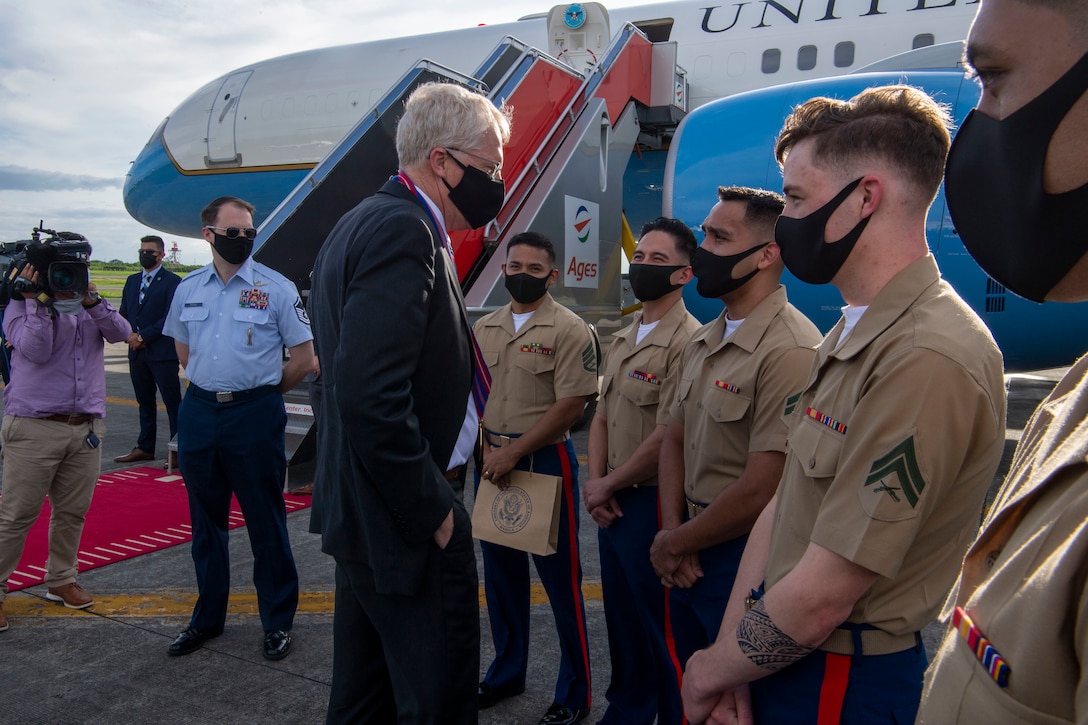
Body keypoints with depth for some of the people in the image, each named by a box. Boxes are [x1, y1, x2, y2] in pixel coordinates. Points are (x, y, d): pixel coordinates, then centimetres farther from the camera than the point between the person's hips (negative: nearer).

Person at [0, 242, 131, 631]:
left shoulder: (89, 304, 14)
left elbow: (121, 332, -2)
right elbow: (36, 350, -14)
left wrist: (93, 302, -13)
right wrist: (38, 300, -13)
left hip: (86, 428, 5)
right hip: (34, 428, -4)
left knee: (72, 512, 12)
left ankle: (61, 580, 28)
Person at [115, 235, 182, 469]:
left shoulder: (172, 281, -5)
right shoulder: (132, 281, 16)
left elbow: (170, 317, -13)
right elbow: (124, 313, 16)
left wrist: (143, 336, -14)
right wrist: (129, 335, -3)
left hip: (162, 352, -7)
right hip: (137, 353, 7)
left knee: (173, 402, -3)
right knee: (145, 402, 14)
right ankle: (145, 447, 23)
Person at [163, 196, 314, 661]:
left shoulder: (276, 288, -6)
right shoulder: (188, 289, 8)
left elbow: (303, 357, -4)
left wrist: (261, 392, 3)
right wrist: (211, 387, 13)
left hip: (255, 416, -4)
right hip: (199, 411, 5)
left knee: (265, 521, 2)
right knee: (206, 520, 15)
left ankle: (277, 622, 17)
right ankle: (207, 617, 31)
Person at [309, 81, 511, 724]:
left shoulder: (362, 223, 14)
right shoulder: (405, 232, -19)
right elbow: (371, 397, -29)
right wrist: (432, 510, -18)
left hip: (362, 514, 10)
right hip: (408, 526, -10)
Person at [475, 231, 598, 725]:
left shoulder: (569, 330, -9)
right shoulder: (484, 327, 10)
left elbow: (571, 405, -14)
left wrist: (515, 453, -16)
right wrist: (487, 448, -3)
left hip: (545, 460, -6)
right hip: (491, 461, 6)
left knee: (560, 577, 2)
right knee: (500, 571, 17)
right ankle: (506, 674, 35)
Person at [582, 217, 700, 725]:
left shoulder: (686, 341, -18)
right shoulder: (623, 339, 11)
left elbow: (666, 438, -23)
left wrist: (607, 486, -11)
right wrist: (594, 482, -3)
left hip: (652, 504, -8)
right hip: (612, 504, 9)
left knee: (660, 629, 7)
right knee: (622, 621, 22)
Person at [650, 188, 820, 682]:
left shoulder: (790, 350, -22)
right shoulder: (703, 342, 7)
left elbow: (761, 491, -24)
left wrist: (673, 543, -10)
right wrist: (673, 530, -3)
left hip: (746, 558, -8)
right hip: (689, 554, 8)